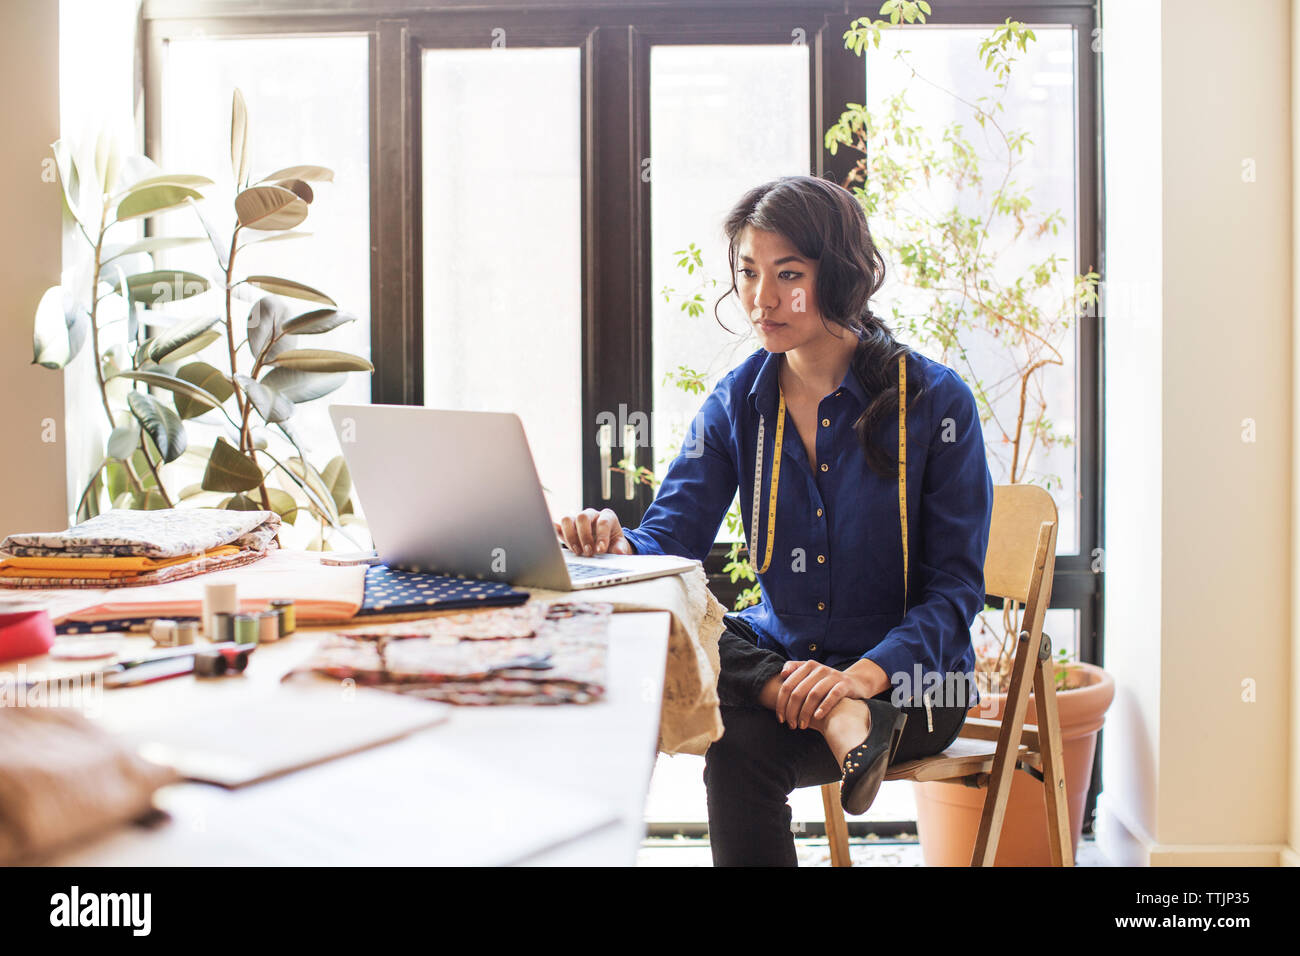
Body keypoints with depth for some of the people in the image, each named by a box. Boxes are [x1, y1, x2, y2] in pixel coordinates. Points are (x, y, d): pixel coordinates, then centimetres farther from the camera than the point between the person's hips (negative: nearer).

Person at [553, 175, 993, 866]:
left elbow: (956, 584, -11)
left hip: (910, 682, -5)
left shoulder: (934, 400, -10)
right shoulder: (738, 401, 3)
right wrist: (619, 546, -29)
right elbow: (671, 536, -3)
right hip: (779, 656, 5)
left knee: (744, 752, -31)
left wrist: (865, 676, -29)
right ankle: (828, 715, -29)